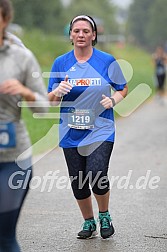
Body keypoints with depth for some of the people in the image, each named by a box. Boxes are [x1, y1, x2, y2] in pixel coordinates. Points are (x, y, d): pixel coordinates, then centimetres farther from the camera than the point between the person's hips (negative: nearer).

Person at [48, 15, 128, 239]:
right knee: (78, 183, 6)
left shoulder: (107, 61, -1)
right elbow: (51, 100, 6)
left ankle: (104, 216, 9)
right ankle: (89, 222, 28)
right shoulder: (61, 63, 4)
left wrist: (113, 100, -10)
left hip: (100, 130, -3)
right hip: (71, 133, 3)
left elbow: (123, 89, 10)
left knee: (97, 176, -19)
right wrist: (58, 92, -16)